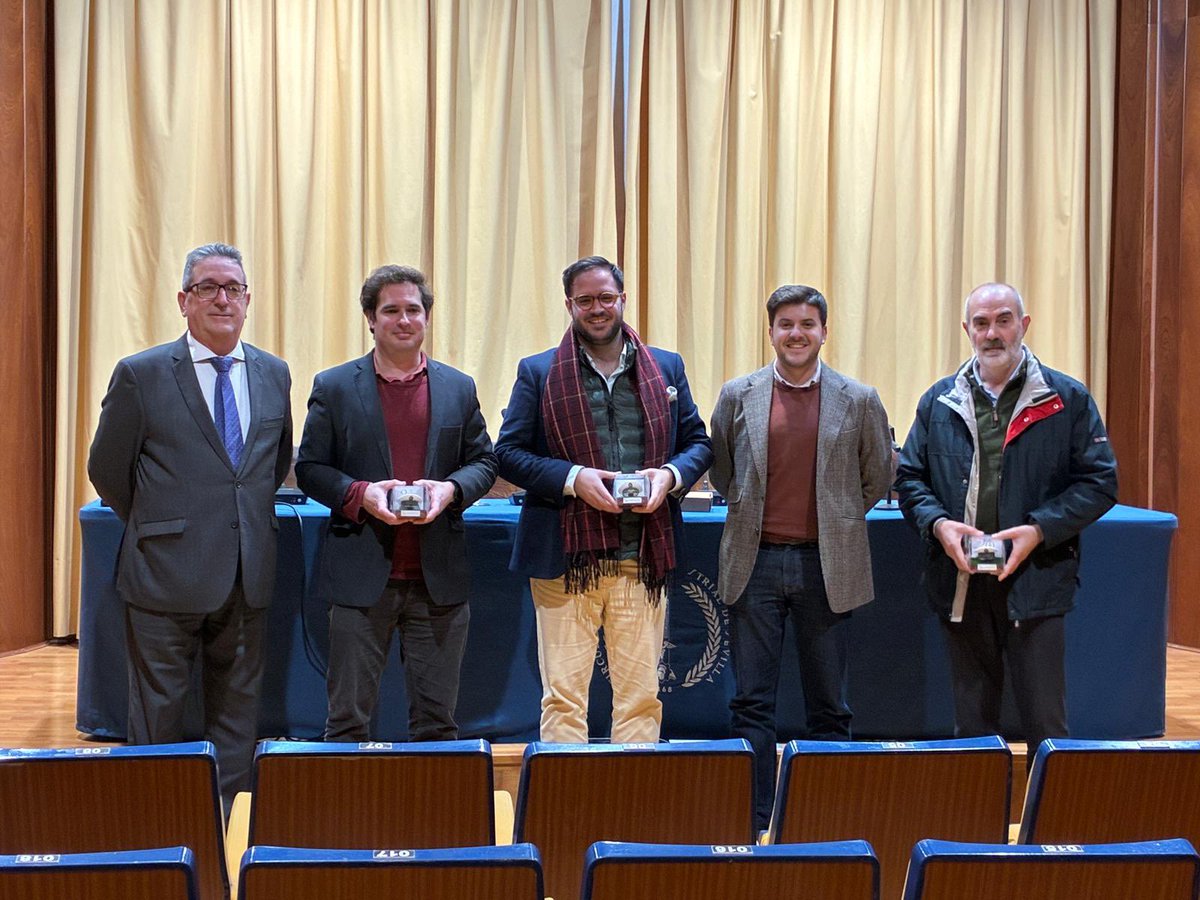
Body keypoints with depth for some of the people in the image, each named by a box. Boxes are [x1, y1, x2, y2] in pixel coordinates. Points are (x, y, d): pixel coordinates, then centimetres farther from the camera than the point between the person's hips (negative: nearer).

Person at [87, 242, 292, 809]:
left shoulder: (273, 374, 7)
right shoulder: (140, 375, -5)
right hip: (167, 572, -4)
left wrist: (248, 520, 12)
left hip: (248, 572, 4)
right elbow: (106, 469, 2)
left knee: (237, 708, 12)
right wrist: (156, 529, 8)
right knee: (157, 714, 6)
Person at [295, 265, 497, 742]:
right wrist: (360, 494, -15)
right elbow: (309, 468, 3)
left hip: (439, 578, 2)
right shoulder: (333, 387, 4)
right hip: (361, 578, -2)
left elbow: (483, 462, 12)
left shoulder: (459, 388, 10)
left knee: (437, 718, 10)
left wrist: (451, 489, -9)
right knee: (348, 717, 6)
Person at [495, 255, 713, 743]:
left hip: (645, 558, 2)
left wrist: (670, 475, -6)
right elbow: (508, 452, 2)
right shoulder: (538, 372, 5)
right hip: (567, 558, -2)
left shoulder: (666, 367, 12)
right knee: (563, 695, 1)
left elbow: (698, 442, 16)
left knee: (641, 693, 8)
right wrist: (573, 479, -13)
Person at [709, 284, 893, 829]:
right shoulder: (737, 396, 4)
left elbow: (879, 476, 13)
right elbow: (720, 471, 16)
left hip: (826, 566, 0)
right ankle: (753, 821, 12)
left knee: (829, 707, 8)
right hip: (756, 561, 1)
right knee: (751, 704, 3)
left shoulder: (859, 401, 2)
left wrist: (837, 519, 12)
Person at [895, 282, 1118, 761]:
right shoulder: (939, 401, 9)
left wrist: (1039, 530, -13)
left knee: (1045, 722, 1)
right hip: (960, 582, 3)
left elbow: (1099, 481, 0)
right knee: (971, 721, 13)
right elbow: (909, 477, 12)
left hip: (1035, 582, -3)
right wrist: (937, 523, -8)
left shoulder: (1067, 398, 1)